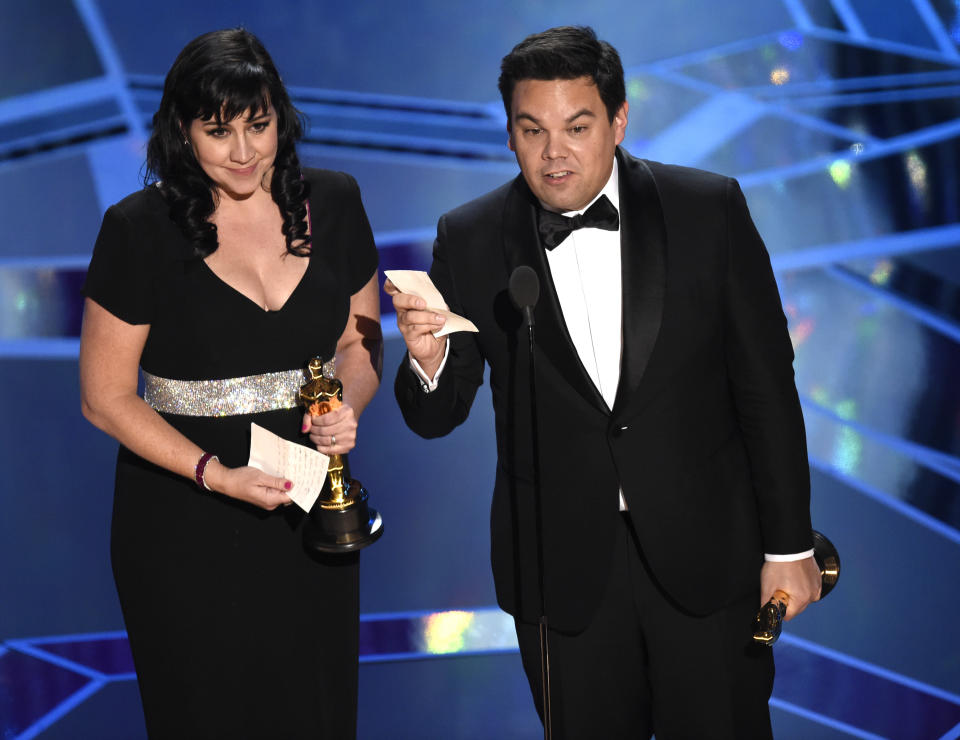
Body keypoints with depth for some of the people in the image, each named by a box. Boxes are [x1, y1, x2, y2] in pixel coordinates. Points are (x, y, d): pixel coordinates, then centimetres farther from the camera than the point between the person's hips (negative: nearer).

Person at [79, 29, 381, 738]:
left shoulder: (332, 203, 0)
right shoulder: (140, 228, -12)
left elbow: (360, 340, 11)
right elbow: (106, 397, -8)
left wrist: (347, 407, -12)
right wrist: (214, 473, -20)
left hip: (309, 508, 3)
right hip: (185, 526, -3)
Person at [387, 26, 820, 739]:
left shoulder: (709, 208, -5)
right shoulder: (470, 240, -4)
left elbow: (766, 383, -1)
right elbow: (438, 417, 0)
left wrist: (789, 544, 0)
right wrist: (428, 359, -24)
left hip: (705, 552, 0)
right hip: (563, 570, 1)